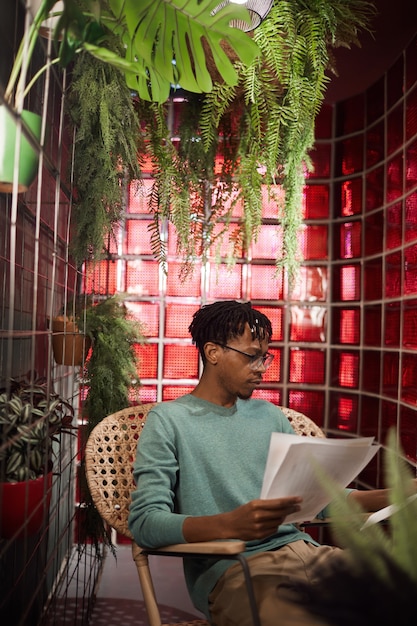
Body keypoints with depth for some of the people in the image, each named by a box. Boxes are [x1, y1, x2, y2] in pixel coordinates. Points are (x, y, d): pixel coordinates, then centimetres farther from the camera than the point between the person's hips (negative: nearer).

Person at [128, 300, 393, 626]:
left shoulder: (271, 416, 18)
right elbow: (144, 522, -10)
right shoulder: (169, 420, 0)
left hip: (303, 550, 6)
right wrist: (230, 525, -27)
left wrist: (391, 497, 4)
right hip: (229, 570, -6)